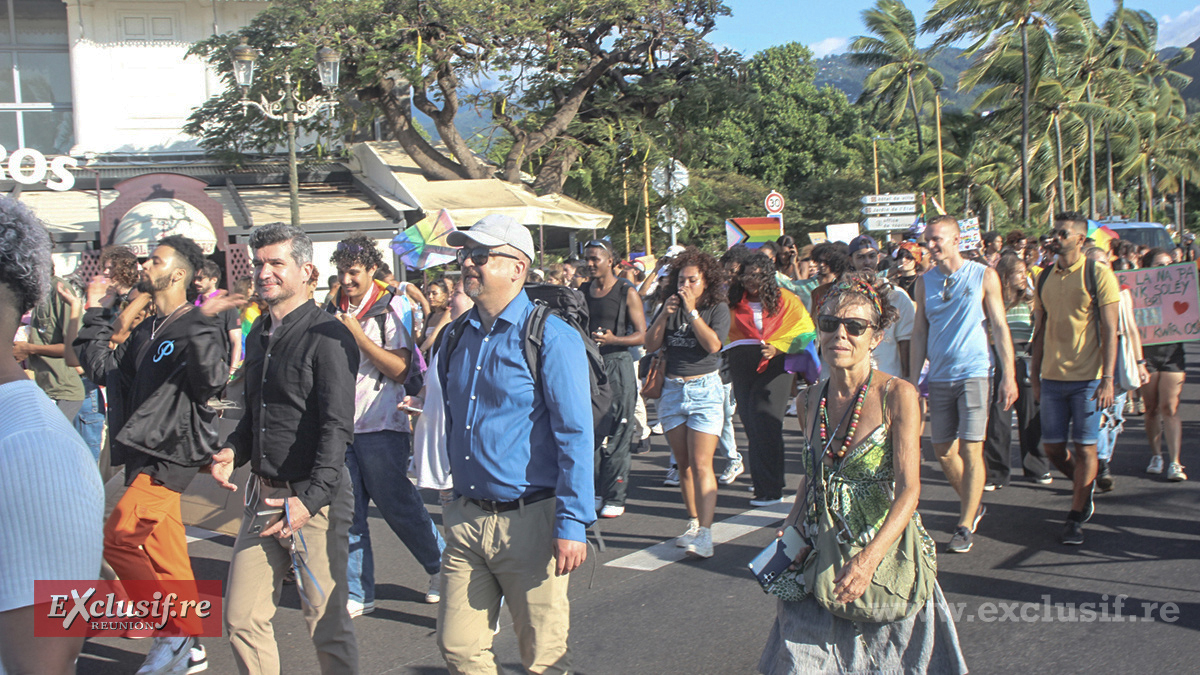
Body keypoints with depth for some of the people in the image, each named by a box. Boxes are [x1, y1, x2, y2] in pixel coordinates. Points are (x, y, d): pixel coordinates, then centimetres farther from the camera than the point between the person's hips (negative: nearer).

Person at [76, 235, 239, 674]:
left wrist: (202, 325, -32)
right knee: (164, 554, 12)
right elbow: (102, 369, 18)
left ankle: (173, 632, -5)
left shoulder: (201, 327, -11)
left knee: (117, 536, -16)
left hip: (173, 451, -9)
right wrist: (97, 315, 18)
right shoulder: (146, 331, 16)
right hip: (144, 452, 9)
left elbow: (209, 383, -24)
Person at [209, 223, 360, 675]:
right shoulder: (258, 335, 15)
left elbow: (337, 427, -17)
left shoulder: (327, 336, -11)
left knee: (327, 625, 2)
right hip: (263, 495, 8)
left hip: (316, 499, -7)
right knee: (242, 619, 9)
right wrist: (233, 451, 5)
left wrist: (311, 498, -25)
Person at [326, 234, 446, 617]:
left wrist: (358, 335, -16)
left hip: (381, 427, -5)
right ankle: (357, 594, 15)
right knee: (348, 514, 5)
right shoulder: (333, 310, 11)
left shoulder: (392, 306, -5)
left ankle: (442, 566, 23)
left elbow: (400, 368, -13)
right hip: (341, 425, 5)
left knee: (398, 505, 2)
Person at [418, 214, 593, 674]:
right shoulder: (456, 337, 10)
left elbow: (575, 436, -13)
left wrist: (572, 524, -17)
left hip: (529, 521, -6)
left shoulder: (551, 338, -10)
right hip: (465, 520, 6)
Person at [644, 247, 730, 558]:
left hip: (705, 389, -5)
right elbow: (650, 344, 2)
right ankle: (693, 524, 19)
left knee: (701, 464, -13)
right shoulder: (671, 307, 9)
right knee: (683, 464, 9)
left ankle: (705, 534, -16)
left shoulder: (718, 308, -1)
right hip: (672, 390, 5)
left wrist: (692, 311, -16)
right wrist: (665, 315, -10)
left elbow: (713, 344, -16)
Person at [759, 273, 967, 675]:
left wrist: (868, 559, -31)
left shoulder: (897, 395, -13)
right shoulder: (811, 401, 2)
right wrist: (790, 529, 1)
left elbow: (909, 491, -19)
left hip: (886, 549, -4)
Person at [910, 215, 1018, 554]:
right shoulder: (925, 281, 7)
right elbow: (919, 332, 11)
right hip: (939, 376, 4)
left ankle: (965, 525, -1)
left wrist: (1009, 376, -7)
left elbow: (1000, 328, -1)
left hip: (974, 373, -4)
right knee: (943, 450, 7)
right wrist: (913, 380, 7)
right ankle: (973, 504, 30)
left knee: (970, 449, -8)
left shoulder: (984, 276, -2)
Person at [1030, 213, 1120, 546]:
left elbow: (1109, 330, -7)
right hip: (1052, 377, 5)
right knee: (1052, 446, 7)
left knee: (1084, 447, -1)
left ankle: (1076, 517, 10)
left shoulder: (1098, 274, -5)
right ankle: (1085, 487, 34)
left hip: (1087, 377, -5)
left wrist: (1107, 378, -14)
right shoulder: (1045, 278, 8)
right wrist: (1035, 374, 12)